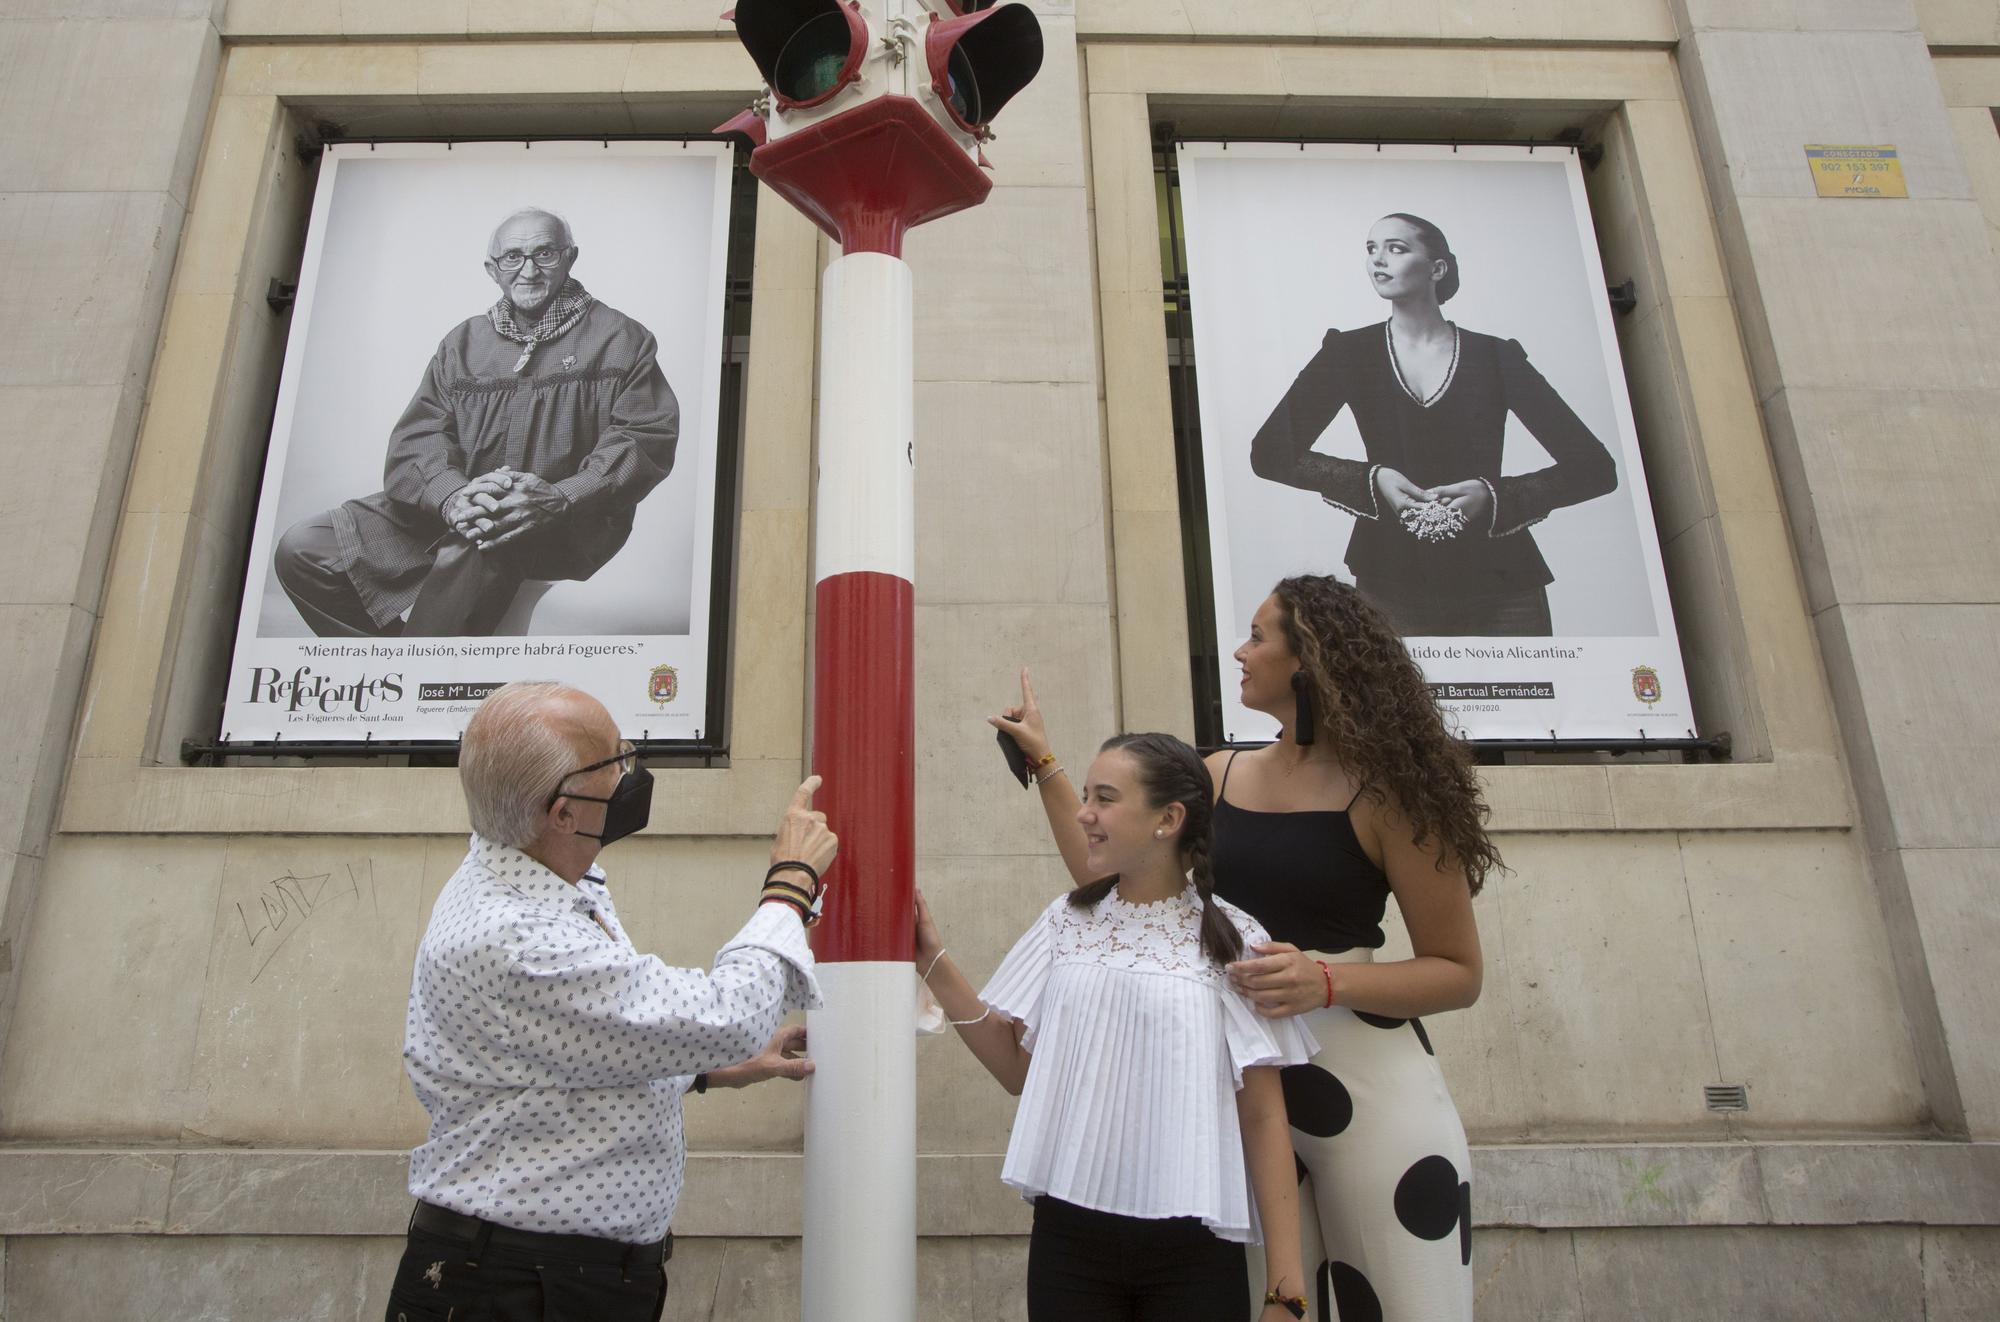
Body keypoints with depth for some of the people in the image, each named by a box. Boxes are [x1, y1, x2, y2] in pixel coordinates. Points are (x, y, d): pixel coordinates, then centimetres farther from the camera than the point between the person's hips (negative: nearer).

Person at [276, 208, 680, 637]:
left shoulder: (620, 337, 6)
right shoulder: (463, 342, 18)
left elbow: (648, 436, -8)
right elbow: (418, 437, 6)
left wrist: (560, 498, -25)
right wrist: (452, 497, -20)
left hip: (567, 526, -5)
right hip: (455, 508, 5)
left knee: (471, 549, -38)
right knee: (302, 548, -8)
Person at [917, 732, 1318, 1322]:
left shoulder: (1232, 939, -6)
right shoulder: (1066, 923, 4)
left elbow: (1263, 1117, -4)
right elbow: (1019, 1069, 4)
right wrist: (935, 963, -1)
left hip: (1191, 1250, -2)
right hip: (1068, 1234, 3)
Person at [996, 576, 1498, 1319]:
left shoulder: (1385, 788, -9)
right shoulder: (1217, 776, 6)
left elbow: (1458, 972, -7)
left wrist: (1327, 983, -23)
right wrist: (1043, 761, 9)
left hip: (1369, 1085, -4)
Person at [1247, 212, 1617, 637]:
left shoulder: (1495, 357, 4)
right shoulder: (1350, 352, 5)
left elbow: (1596, 467, 1)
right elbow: (1270, 452, -4)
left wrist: (1494, 495, -16)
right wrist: (1371, 480, -16)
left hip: (1500, 589, 1)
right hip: (1394, 587, 0)